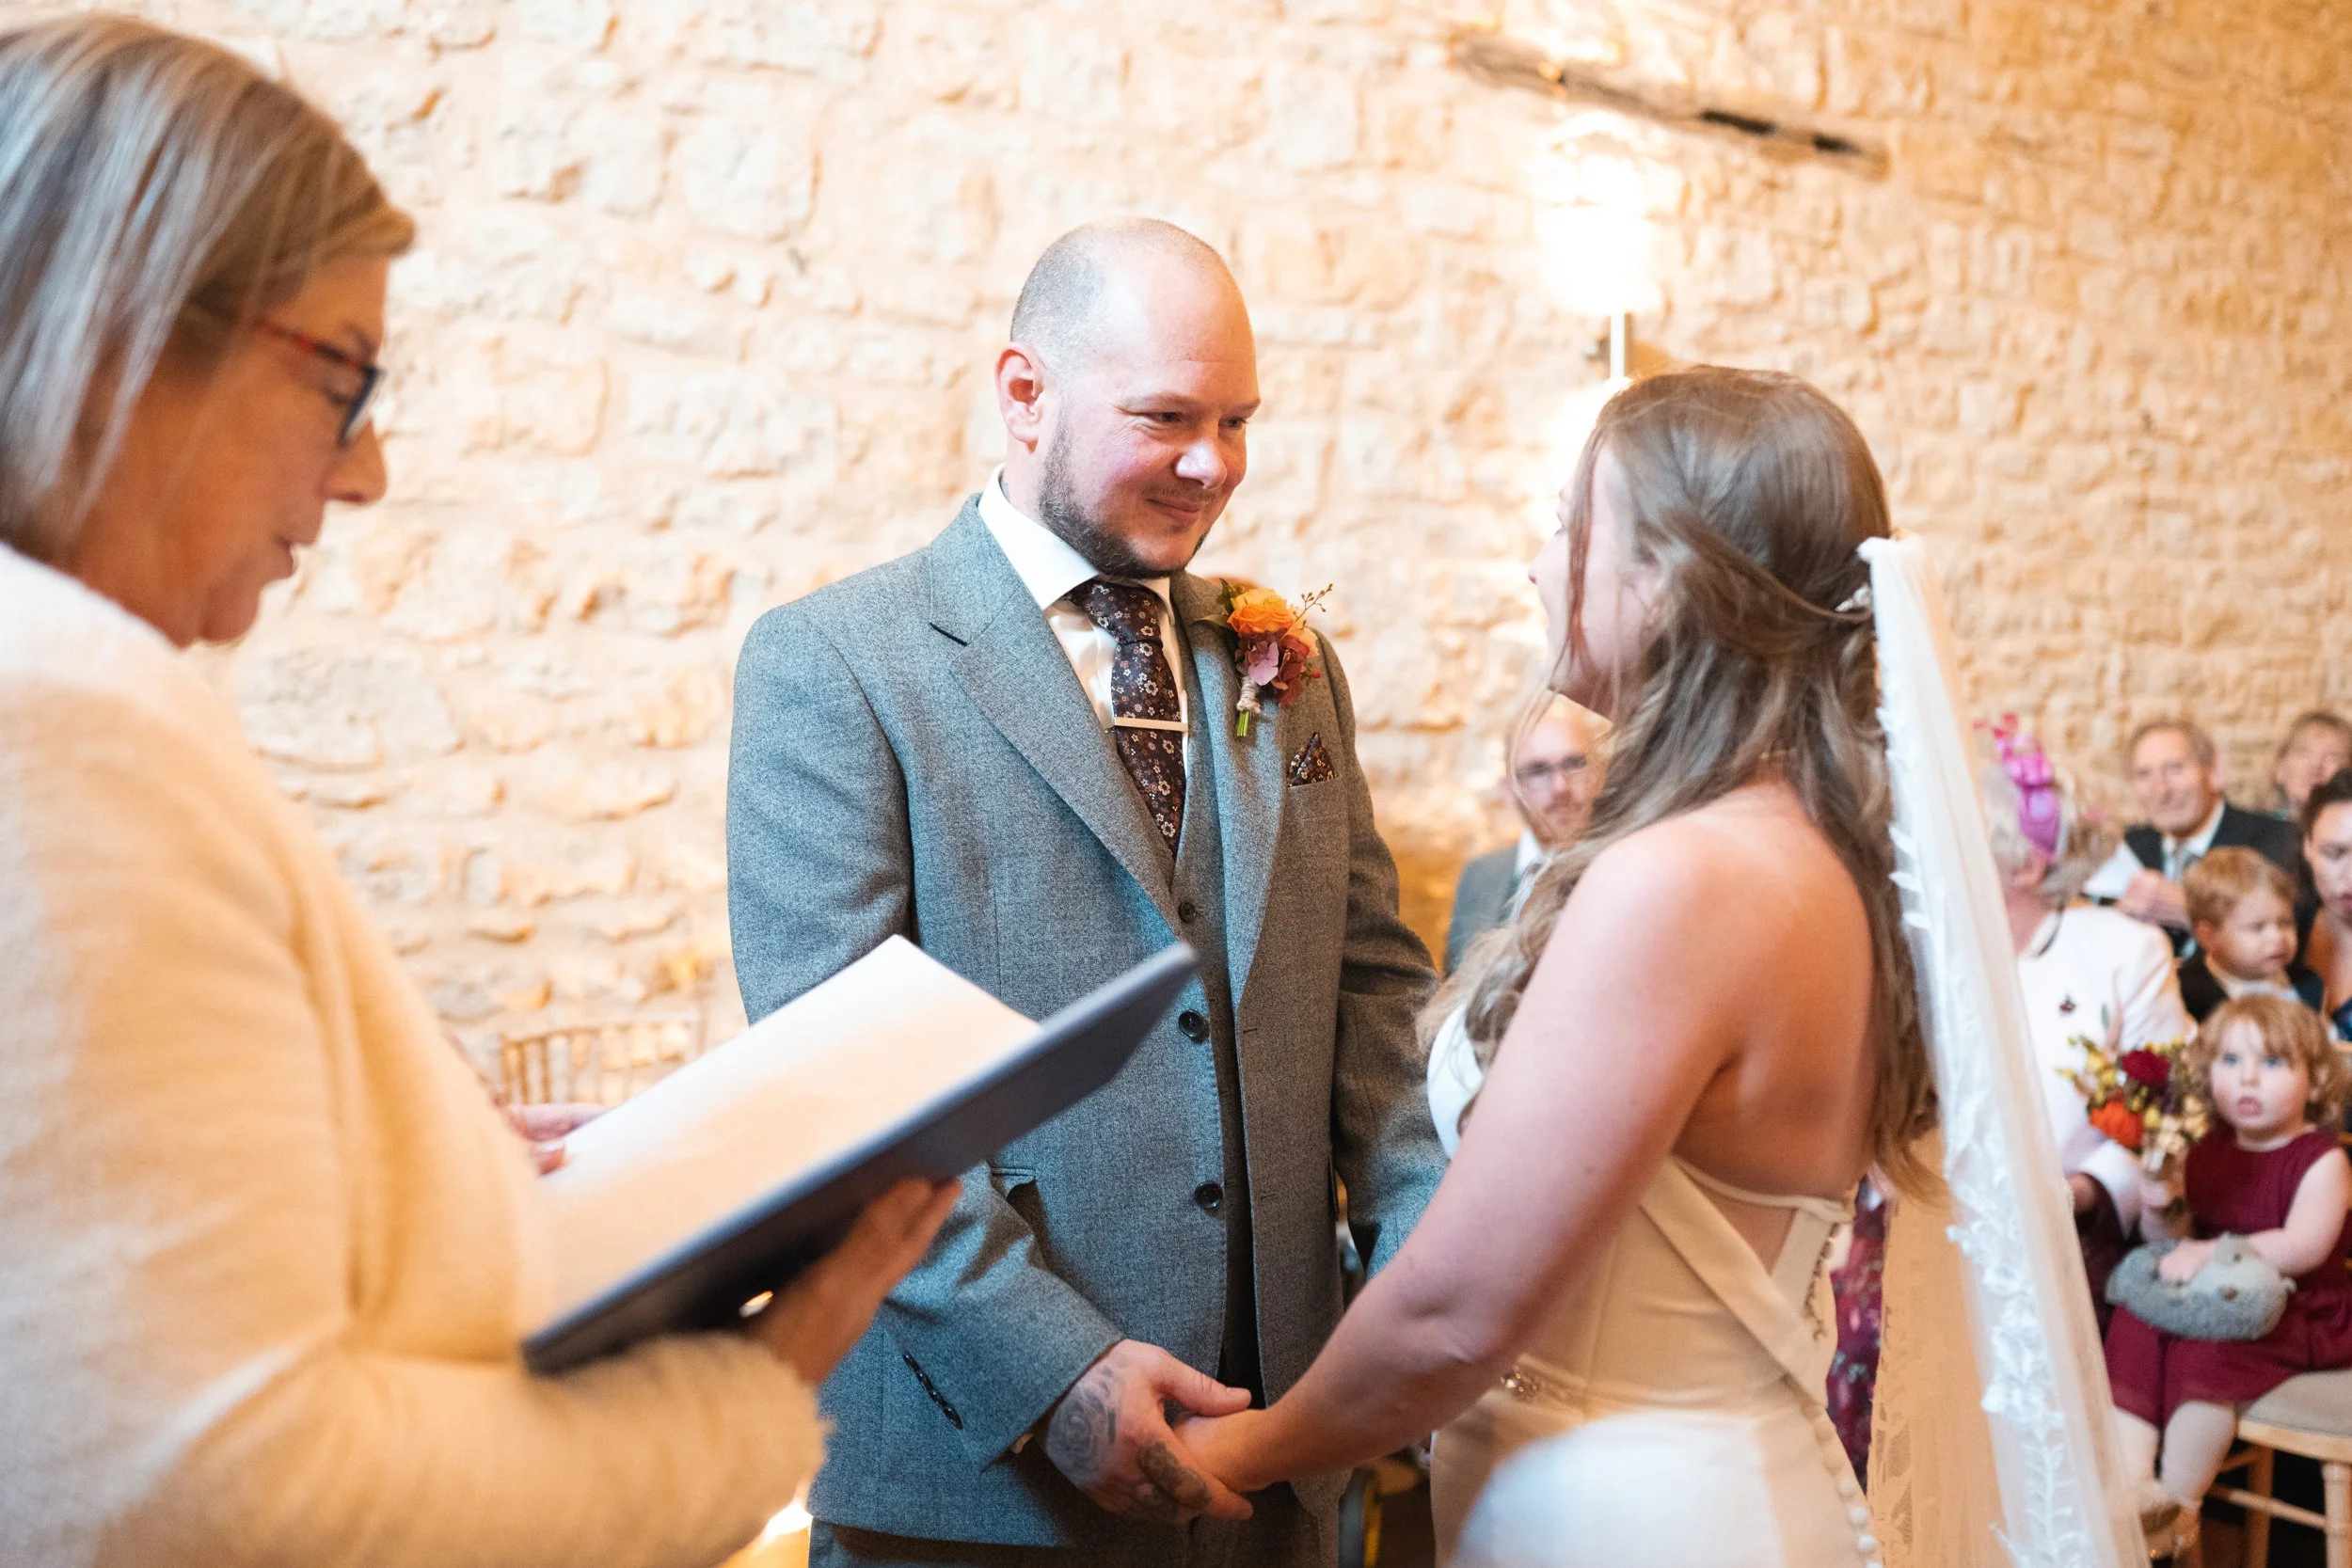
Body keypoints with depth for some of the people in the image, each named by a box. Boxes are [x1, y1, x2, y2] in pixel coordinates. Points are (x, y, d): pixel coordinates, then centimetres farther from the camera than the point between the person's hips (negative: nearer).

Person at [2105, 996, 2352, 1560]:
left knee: (2211, 1350, -30)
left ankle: (2177, 1505, -15)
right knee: (2135, 1327, -16)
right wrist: (2157, 1204, -9)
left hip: (2299, 1313, -7)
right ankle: (2134, 1484, -18)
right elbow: (2176, 1237, 13)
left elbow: (2303, 1247, -22)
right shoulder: (2206, 1153, 10)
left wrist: (2214, 1252, -27)